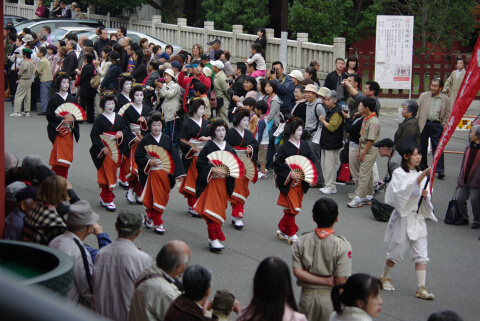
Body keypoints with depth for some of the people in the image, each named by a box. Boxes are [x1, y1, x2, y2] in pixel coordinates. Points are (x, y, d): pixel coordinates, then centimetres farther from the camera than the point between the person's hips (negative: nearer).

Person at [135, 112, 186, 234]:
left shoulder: (167, 139, 4)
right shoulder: (145, 140, -3)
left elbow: (174, 156, 3)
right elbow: (138, 157, -1)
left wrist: (178, 173, -4)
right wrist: (148, 162, -18)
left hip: (165, 173, 3)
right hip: (151, 173, -3)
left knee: (163, 198, 9)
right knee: (154, 198, -2)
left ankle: (150, 215, 32)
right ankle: (158, 223, 11)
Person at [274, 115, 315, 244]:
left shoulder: (304, 145, 4)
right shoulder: (285, 148, -12)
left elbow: (312, 160, 12)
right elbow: (277, 165, -13)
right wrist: (290, 174, -20)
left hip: (300, 183, 6)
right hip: (289, 183, -6)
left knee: (295, 208, 11)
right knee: (291, 208, -2)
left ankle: (282, 229, 27)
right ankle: (291, 235, 8)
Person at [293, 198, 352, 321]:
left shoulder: (301, 242, -5)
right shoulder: (343, 246, -15)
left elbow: (297, 272, -11)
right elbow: (341, 281, -17)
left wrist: (326, 281, -12)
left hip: (307, 296, 3)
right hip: (330, 297, -2)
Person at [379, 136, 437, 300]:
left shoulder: (421, 174, 12)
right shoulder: (399, 173, -7)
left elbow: (426, 195, 12)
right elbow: (405, 189, -27)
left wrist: (425, 194, -12)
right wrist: (422, 175, -37)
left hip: (418, 217, 5)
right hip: (403, 217, -5)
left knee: (421, 254, -2)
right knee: (396, 251, 5)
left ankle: (421, 288, -1)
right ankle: (384, 278, 28)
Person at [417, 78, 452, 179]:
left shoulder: (446, 99, 5)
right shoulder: (423, 96, 8)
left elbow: (448, 114, 6)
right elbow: (417, 109, 6)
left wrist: (443, 127, -2)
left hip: (437, 125, -2)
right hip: (424, 125, 2)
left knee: (438, 148, -6)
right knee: (422, 147, 11)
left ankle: (440, 170, -5)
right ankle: (422, 168, 25)